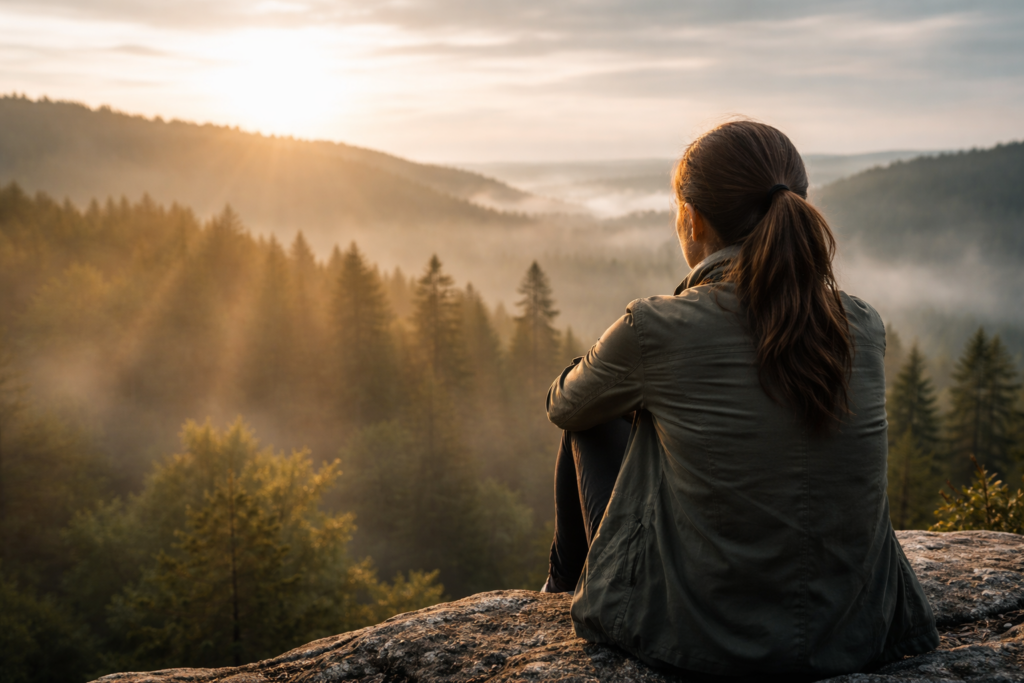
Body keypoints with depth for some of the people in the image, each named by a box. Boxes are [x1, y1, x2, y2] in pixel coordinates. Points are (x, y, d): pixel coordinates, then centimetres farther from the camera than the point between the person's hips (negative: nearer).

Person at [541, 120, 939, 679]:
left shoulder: (656, 328, -17)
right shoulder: (864, 328, -5)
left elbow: (564, 407, 4)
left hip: (705, 638, -4)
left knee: (592, 421, 18)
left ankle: (569, 580, 46)